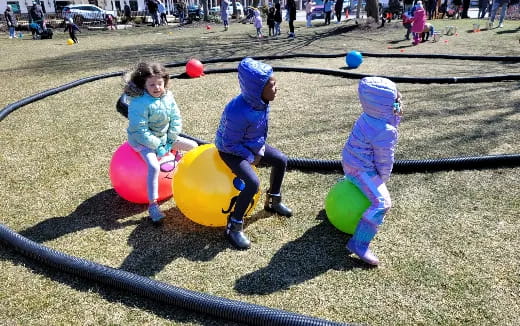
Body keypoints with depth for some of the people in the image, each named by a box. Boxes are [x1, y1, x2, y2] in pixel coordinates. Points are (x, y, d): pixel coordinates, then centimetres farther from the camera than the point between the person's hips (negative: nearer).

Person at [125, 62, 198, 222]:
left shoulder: (168, 96, -6)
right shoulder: (139, 103, -25)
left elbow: (176, 119, -1)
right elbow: (140, 131, -25)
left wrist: (170, 142, -9)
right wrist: (158, 147, -22)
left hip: (164, 137, 7)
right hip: (142, 140, -7)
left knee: (193, 146, 4)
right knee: (154, 166, -31)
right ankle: (152, 204, -24)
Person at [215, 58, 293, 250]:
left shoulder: (261, 101, -14)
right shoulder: (238, 112, -38)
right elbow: (231, 144, -27)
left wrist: (260, 149, -4)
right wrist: (250, 158, -16)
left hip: (251, 145, 8)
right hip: (231, 151, -8)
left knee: (281, 160, 10)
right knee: (253, 183, -26)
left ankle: (273, 201, 31)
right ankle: (234, 226, -7)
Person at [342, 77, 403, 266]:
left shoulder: (366, 118, -4)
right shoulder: (386, 132, -28)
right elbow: (384, 160, -18)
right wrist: (383, 179, -2)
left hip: (350, 162, 10)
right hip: (361, 170, -10)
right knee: (381, 202, -18)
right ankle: (358, 243, -21)